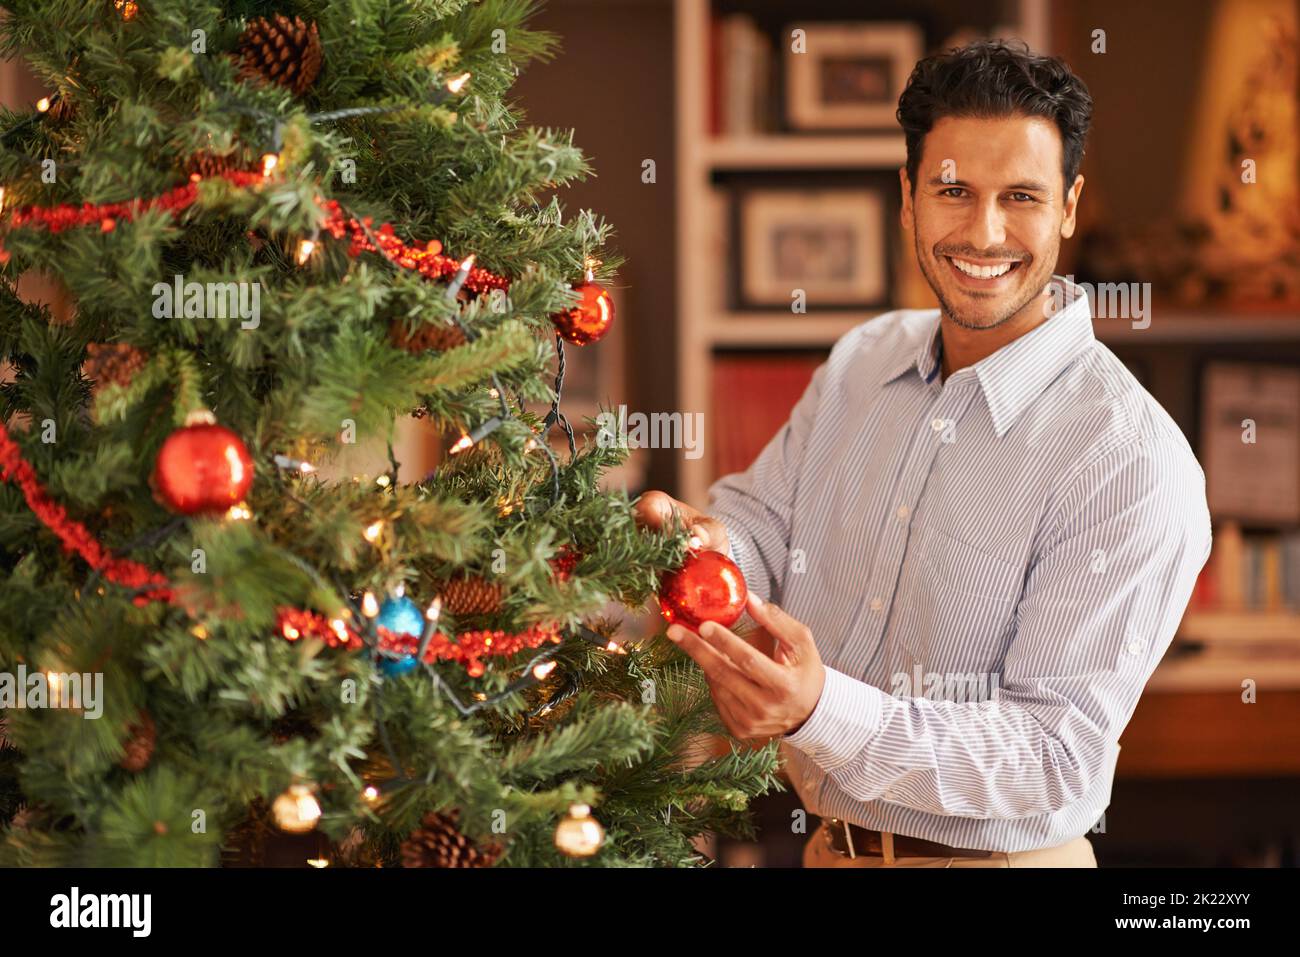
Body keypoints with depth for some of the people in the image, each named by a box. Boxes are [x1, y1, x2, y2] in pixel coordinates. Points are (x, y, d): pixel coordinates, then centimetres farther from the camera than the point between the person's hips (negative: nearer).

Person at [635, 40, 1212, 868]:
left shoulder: (1134, 464, -22)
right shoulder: (861, 362, -1)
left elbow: (1061, 753, -25)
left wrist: (822, 712, -38)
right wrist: (708, 542, -20)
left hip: (995, 855, -6)